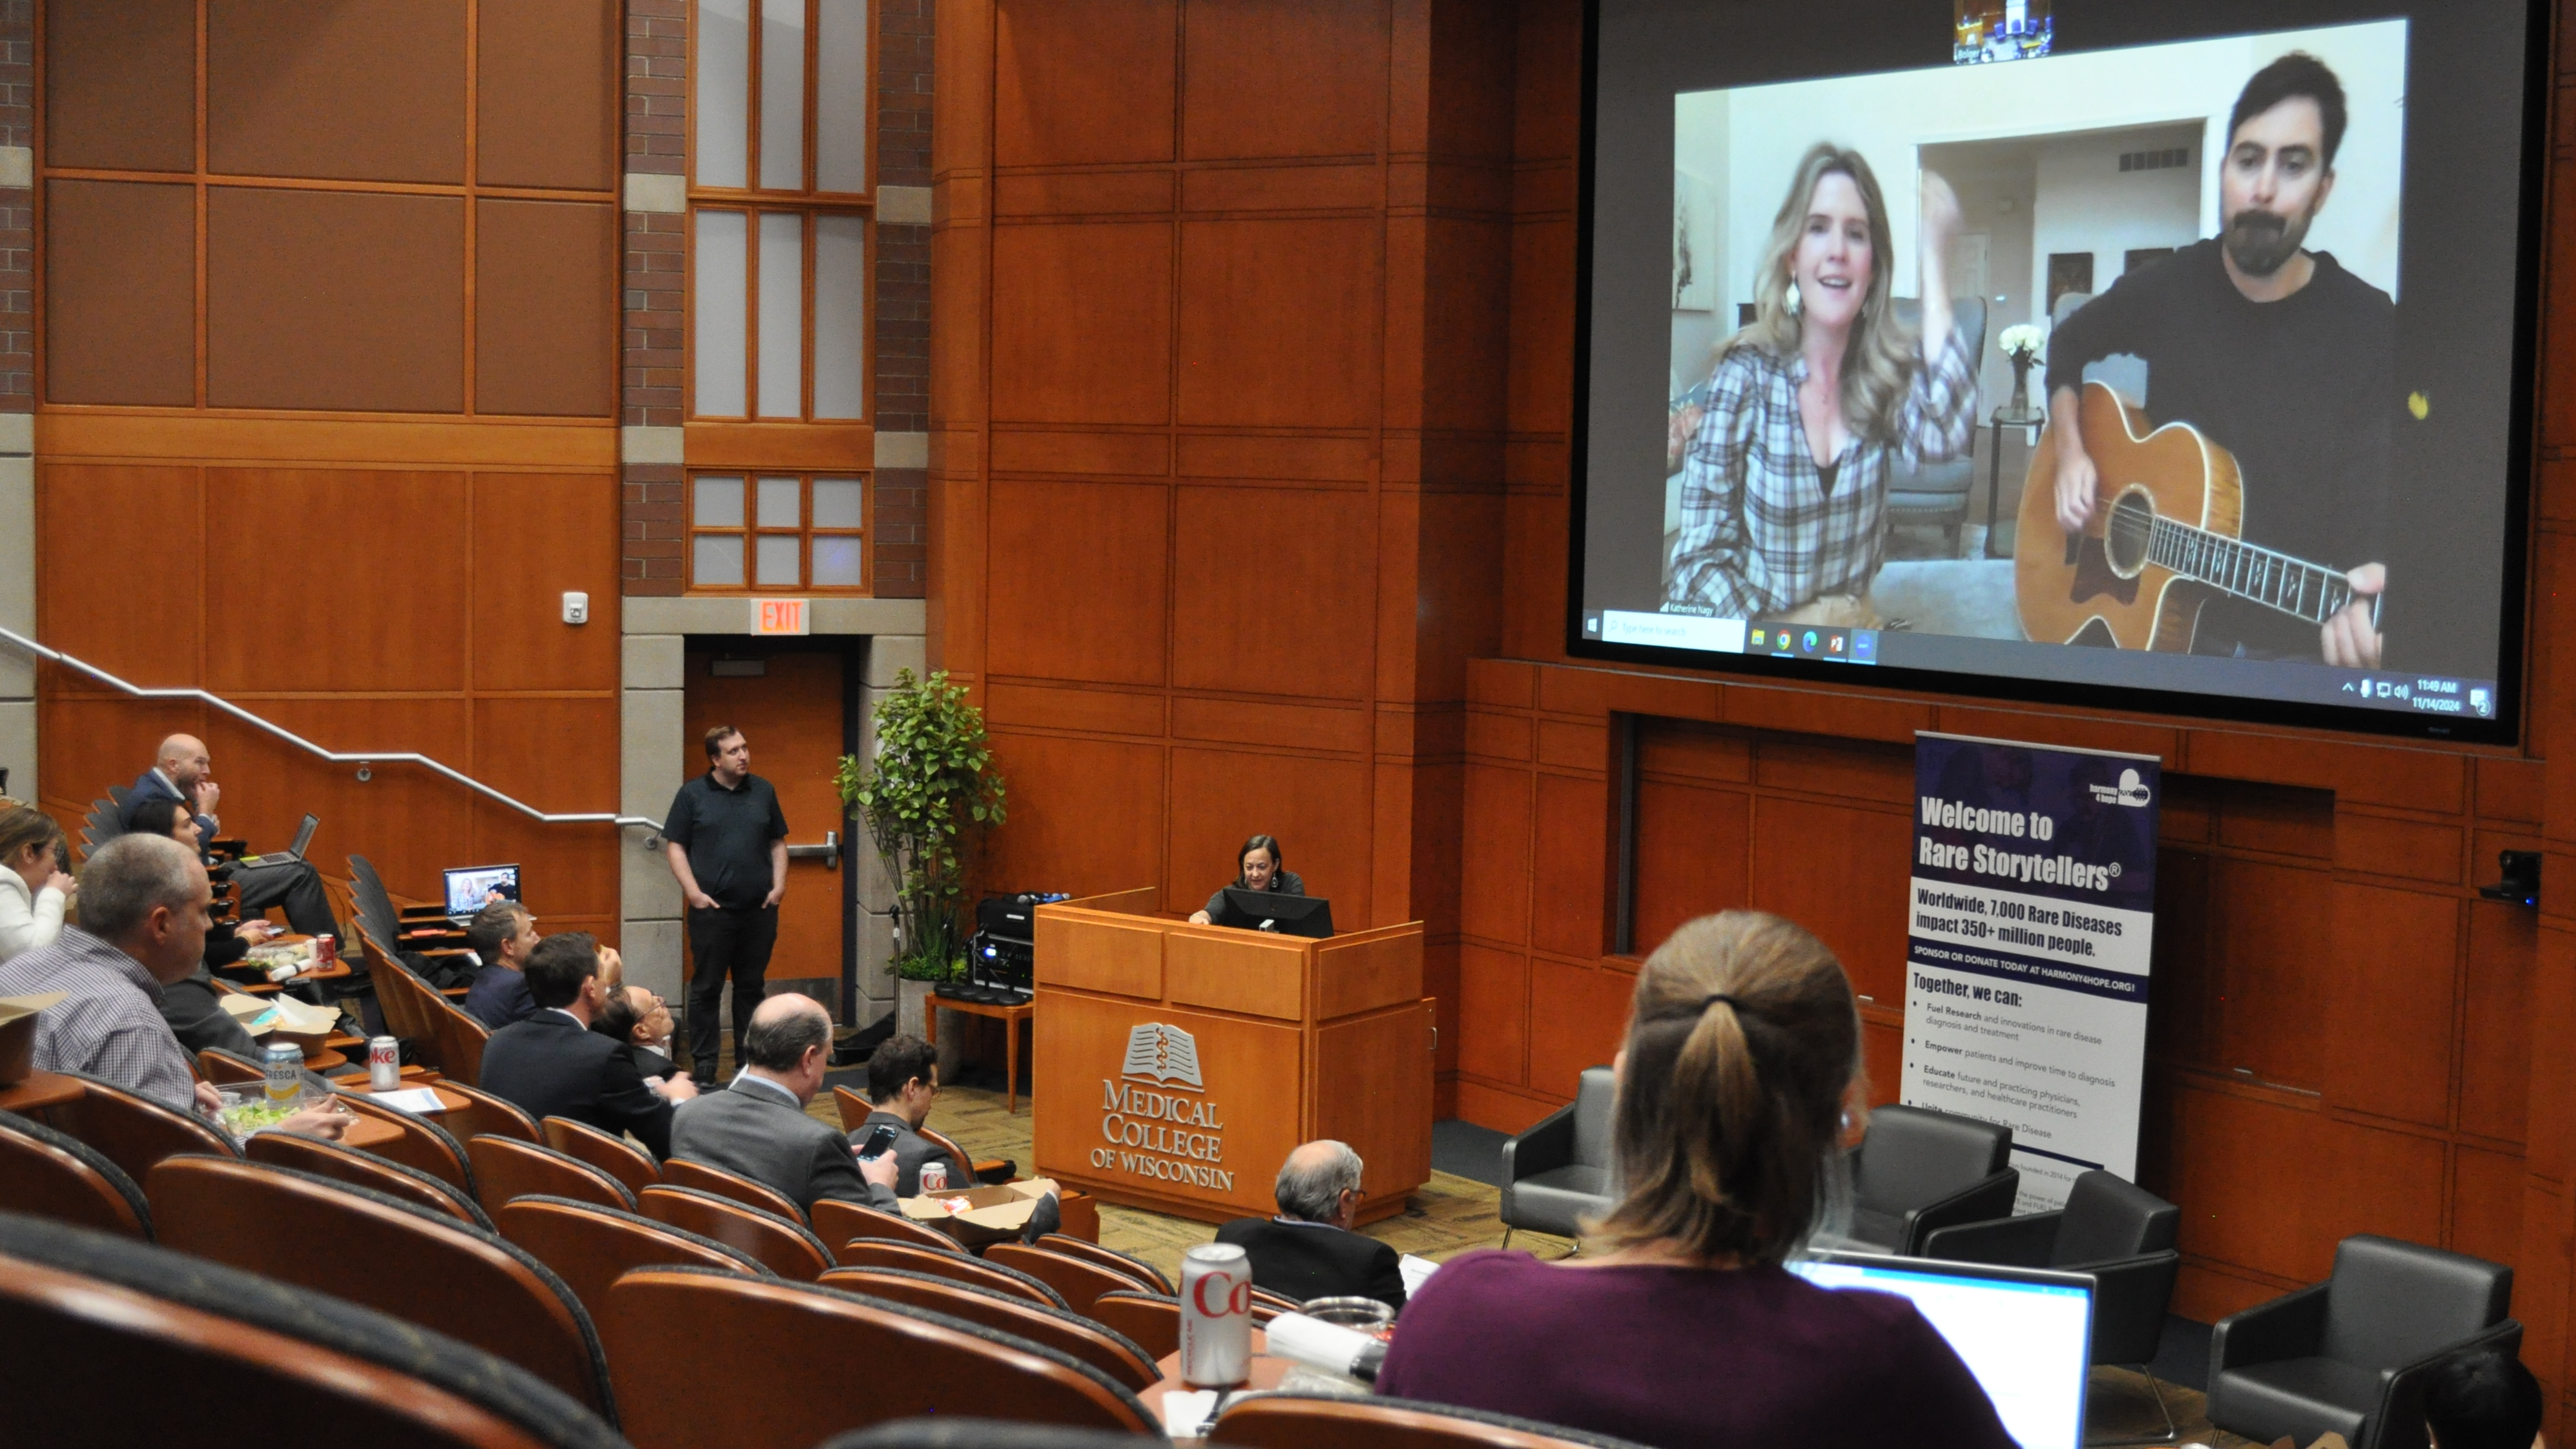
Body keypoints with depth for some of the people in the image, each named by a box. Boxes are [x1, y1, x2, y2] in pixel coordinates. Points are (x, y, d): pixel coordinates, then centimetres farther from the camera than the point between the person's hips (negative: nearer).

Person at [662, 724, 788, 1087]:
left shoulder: (763, 791, 9)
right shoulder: (692, 795, 0)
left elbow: (778, 843, 15)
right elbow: (675, 846, -1)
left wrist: (779, 883, 2)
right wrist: (693, 892, -10)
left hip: (759, 909, 3)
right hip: (712, 909, -3)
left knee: (751, 988, 10)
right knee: (706, 989, 1)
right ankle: (704, 1066, 6)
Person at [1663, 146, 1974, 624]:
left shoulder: (1889, 371, 1)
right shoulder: (1747, 373, -7)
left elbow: (1943, 435, -22)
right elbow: (1702, 551, -7)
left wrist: (1934, 256, -18)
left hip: (1849, 626, 2)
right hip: (1740, 633, -2)